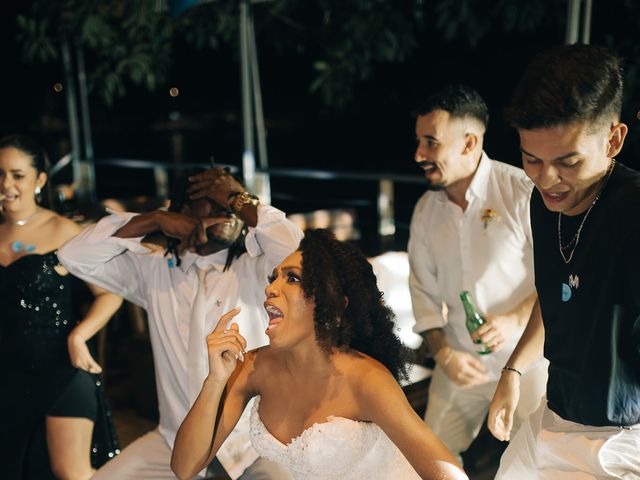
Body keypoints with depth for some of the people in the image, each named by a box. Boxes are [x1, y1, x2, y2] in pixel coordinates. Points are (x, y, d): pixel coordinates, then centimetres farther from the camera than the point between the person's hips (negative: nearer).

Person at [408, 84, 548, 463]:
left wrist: (518, 319, -22)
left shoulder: (522, 191, -17)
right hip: (461, 361, 5)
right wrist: (442, 353, -6)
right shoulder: (425, 210, 1)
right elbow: (424, 290, 5)